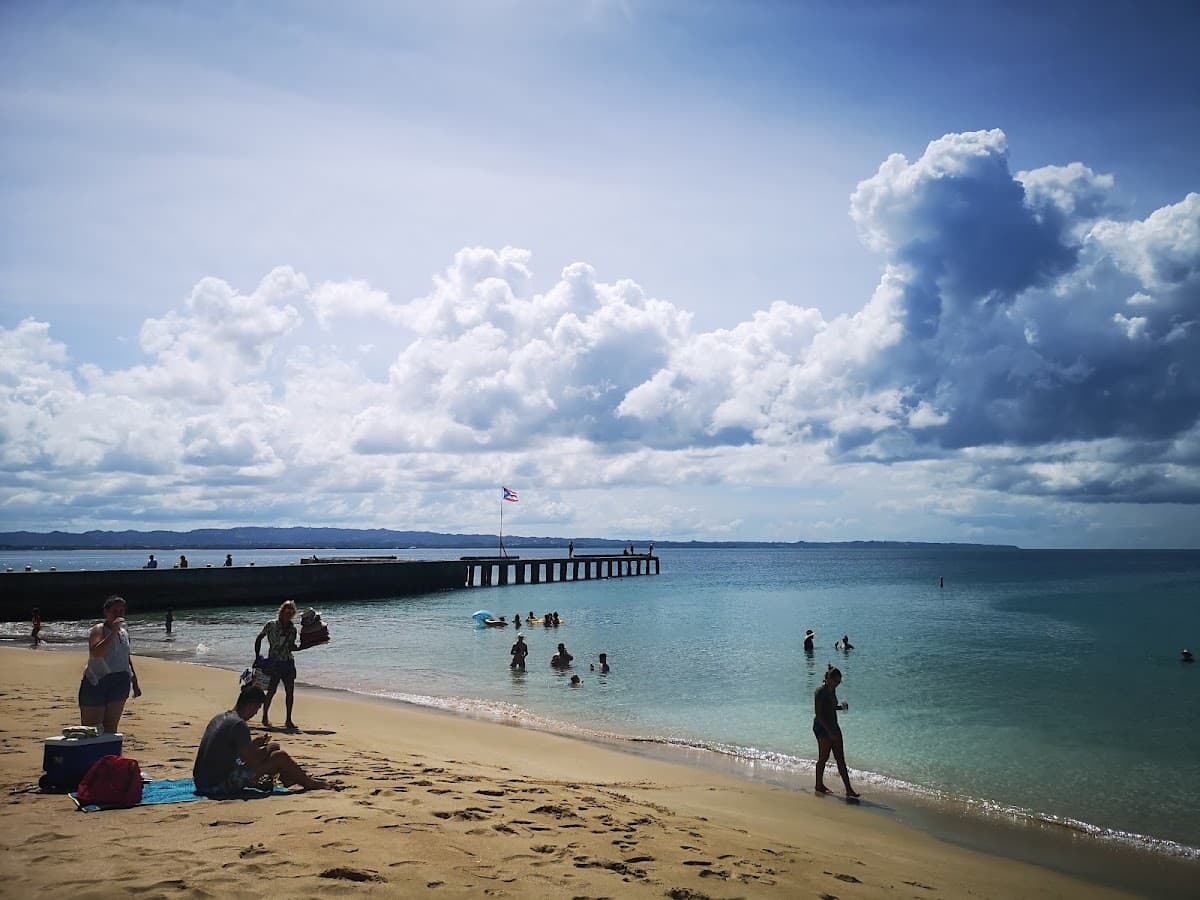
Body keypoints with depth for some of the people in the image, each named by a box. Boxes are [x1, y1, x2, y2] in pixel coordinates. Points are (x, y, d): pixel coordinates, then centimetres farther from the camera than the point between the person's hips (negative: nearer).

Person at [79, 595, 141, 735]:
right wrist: (113, 632, -30)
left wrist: (135, 683, 23)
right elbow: (95, 653, -27)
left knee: (111, 727, 7)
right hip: (96, 682, -6)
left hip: (120, 684, 6)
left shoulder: (124, 633, 12)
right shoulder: (99, 630, -8)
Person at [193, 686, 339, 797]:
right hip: (219, 786, -9)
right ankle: (311, 784, 14)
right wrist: (265, 749, 1)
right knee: (280, 757, -5)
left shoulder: (219, 718, 9)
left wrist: (254, 744, 15)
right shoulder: (239, 725, -20)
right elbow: (253, 761, -19)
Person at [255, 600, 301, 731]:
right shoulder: (271, 625, -5)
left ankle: (288, 720, 7)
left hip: (288, 662, 4)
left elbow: (291, 647, 12)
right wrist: (257, 656, -2)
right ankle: (265, 717, 19)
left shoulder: (292, 628, 7)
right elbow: (259, 639, 2)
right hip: (273, 663, -4)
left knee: (290, 691, 0)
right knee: (272, 690, -1)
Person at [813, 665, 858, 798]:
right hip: (822, 727, -8)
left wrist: (841, 707, 2)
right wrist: (829, 730, -22)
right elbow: (818, 714, -19)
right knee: (823, 757, 1)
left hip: (833, 727, 8)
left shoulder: (832, 690, 9)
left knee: (840, 759, 6)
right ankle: (819, 785, 17)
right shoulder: (820, 692, -17)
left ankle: (848, 789, 9)